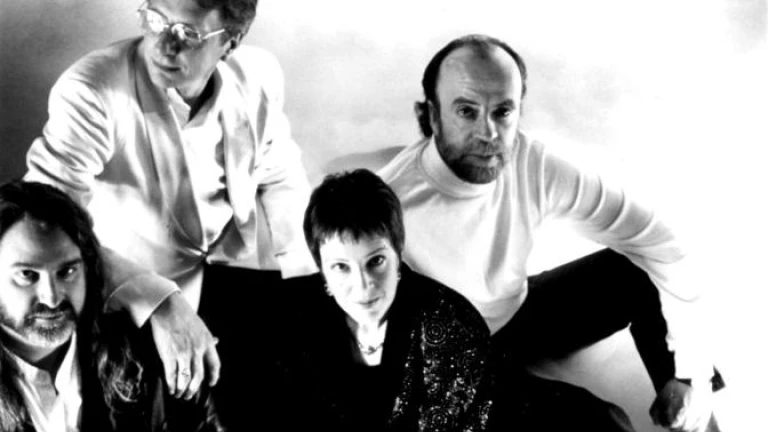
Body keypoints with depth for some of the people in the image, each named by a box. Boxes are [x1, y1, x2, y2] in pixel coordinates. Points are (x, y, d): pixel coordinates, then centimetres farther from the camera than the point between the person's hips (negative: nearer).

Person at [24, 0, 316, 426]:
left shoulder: (258, 74, -11)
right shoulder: (90, 92, -27)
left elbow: (280, 178, 6)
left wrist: (308, 281, -5)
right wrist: (159, 301, -46)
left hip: (242, 263, 4)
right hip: (139, 284, -4)